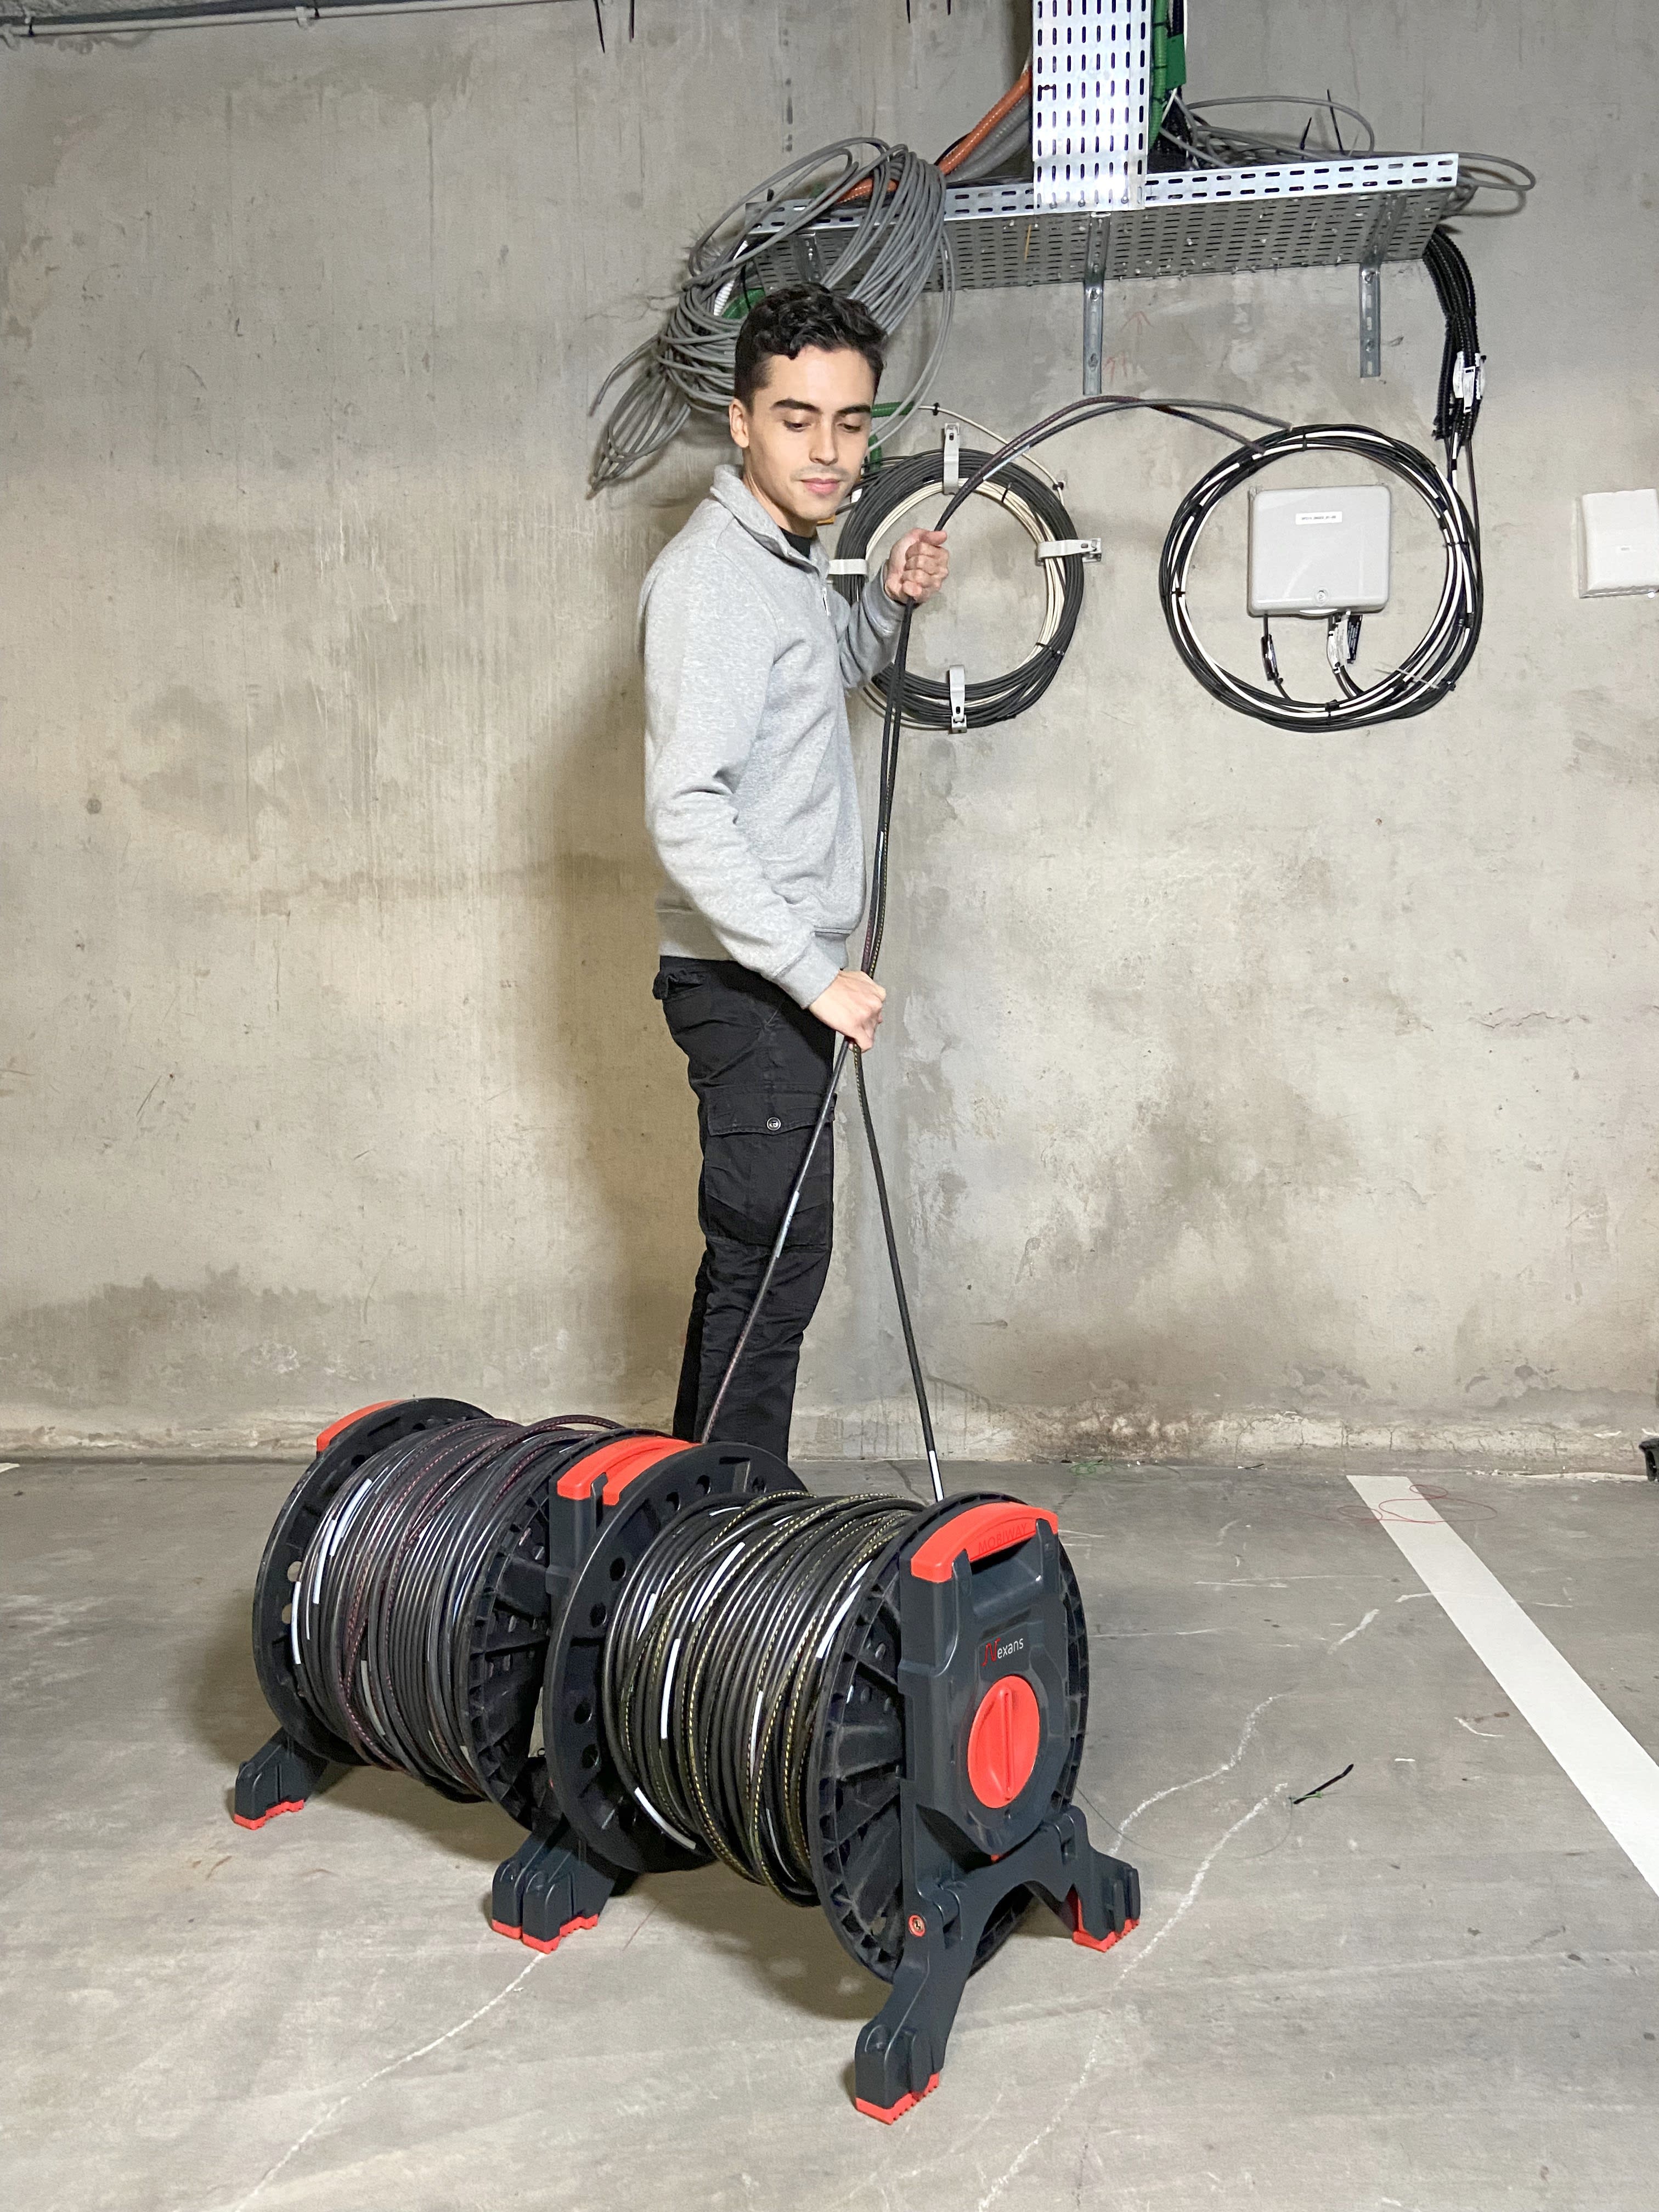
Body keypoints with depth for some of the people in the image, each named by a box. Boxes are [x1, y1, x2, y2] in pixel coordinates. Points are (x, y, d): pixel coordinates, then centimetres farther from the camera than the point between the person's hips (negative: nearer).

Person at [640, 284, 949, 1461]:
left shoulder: (794, 557, 14)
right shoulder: (711, 576, -17)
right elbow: (687, 812, -26)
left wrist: (887, 602, 16)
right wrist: (815, 972, -27)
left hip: (789, 970, 10)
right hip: (750, 979, -10)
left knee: (755, 1260, 15)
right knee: (775, 1263, -6)